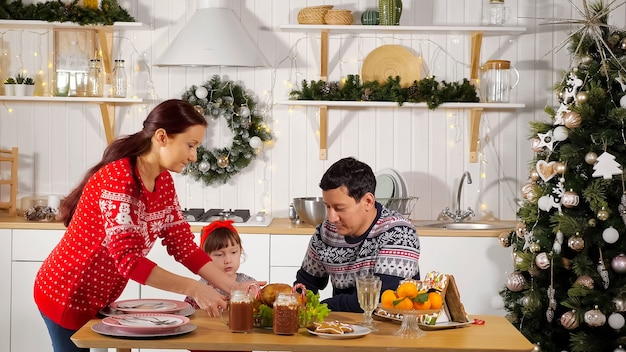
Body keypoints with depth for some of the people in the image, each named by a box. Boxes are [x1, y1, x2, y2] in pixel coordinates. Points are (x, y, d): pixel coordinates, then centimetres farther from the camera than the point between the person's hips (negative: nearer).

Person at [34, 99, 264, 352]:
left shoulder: (164, 182, -1)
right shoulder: (118, 178, -28)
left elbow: (183, 244, 0)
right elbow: (128, 259, -33)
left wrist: (231, 286, -10)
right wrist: (194, 289, -34)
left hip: (99, 299, 8)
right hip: (67, 297, -8)